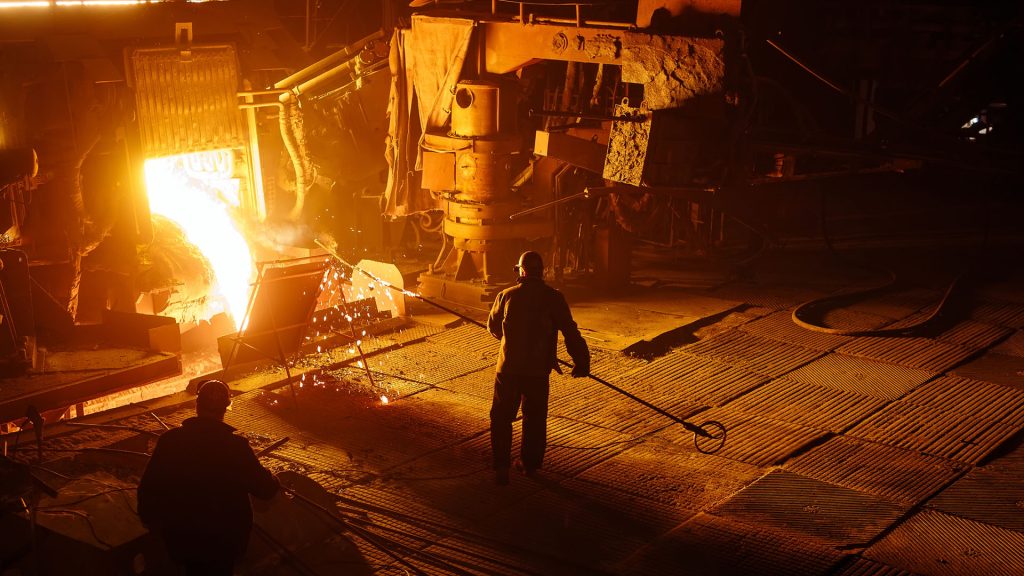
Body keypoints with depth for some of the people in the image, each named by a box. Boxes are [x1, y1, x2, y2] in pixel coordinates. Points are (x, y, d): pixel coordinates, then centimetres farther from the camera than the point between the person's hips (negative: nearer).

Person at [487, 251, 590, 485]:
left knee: (501, 417, 10)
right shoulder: (553, 298, -6)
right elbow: (570, 332, -10)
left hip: (508, 367, 0)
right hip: (538, 369, 0)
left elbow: (493, 327, 14)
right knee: (535, 418, 16)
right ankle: (530, 465, 23)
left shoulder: (507, 296, -2)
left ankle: (501, 467, 2)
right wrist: (581, 362, -4)